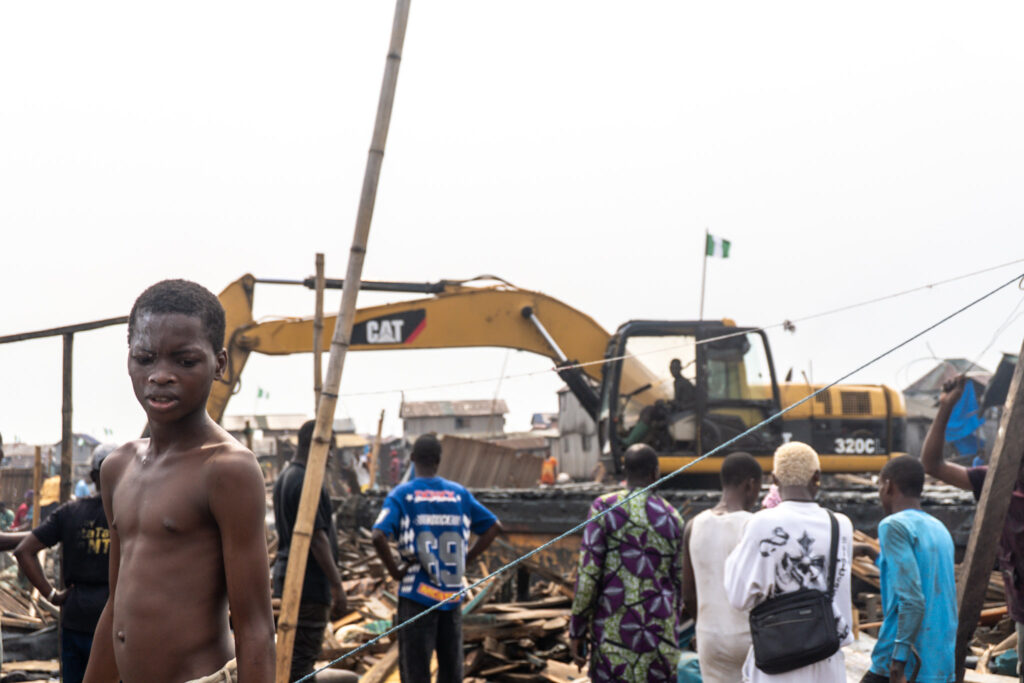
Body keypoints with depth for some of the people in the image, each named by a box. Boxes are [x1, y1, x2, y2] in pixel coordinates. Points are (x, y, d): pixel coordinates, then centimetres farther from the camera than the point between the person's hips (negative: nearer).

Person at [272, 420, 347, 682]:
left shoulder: (284, 478, 14)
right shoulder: (307, 482, -18)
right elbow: (316, 538, -22)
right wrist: (337, 587, -19)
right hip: (309, 582, -10)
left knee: (299, 655, 17)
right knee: (303, 654, -6)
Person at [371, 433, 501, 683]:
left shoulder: (402, 495, -6)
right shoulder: (459, 494, 5)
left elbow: (378, 536, -20)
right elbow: (493, 526, 9)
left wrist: (395, 571, -8)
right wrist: (465, 560, 8)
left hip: (417, 596, -3)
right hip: (452, 596, 3)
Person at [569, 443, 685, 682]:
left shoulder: (604, 508, -5)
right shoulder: (672, 518, 5)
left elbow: (588, 574, -8)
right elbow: (678, 584, 9)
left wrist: (576, 631, -2)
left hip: (613, 628, -2)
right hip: (659, 628, 3)